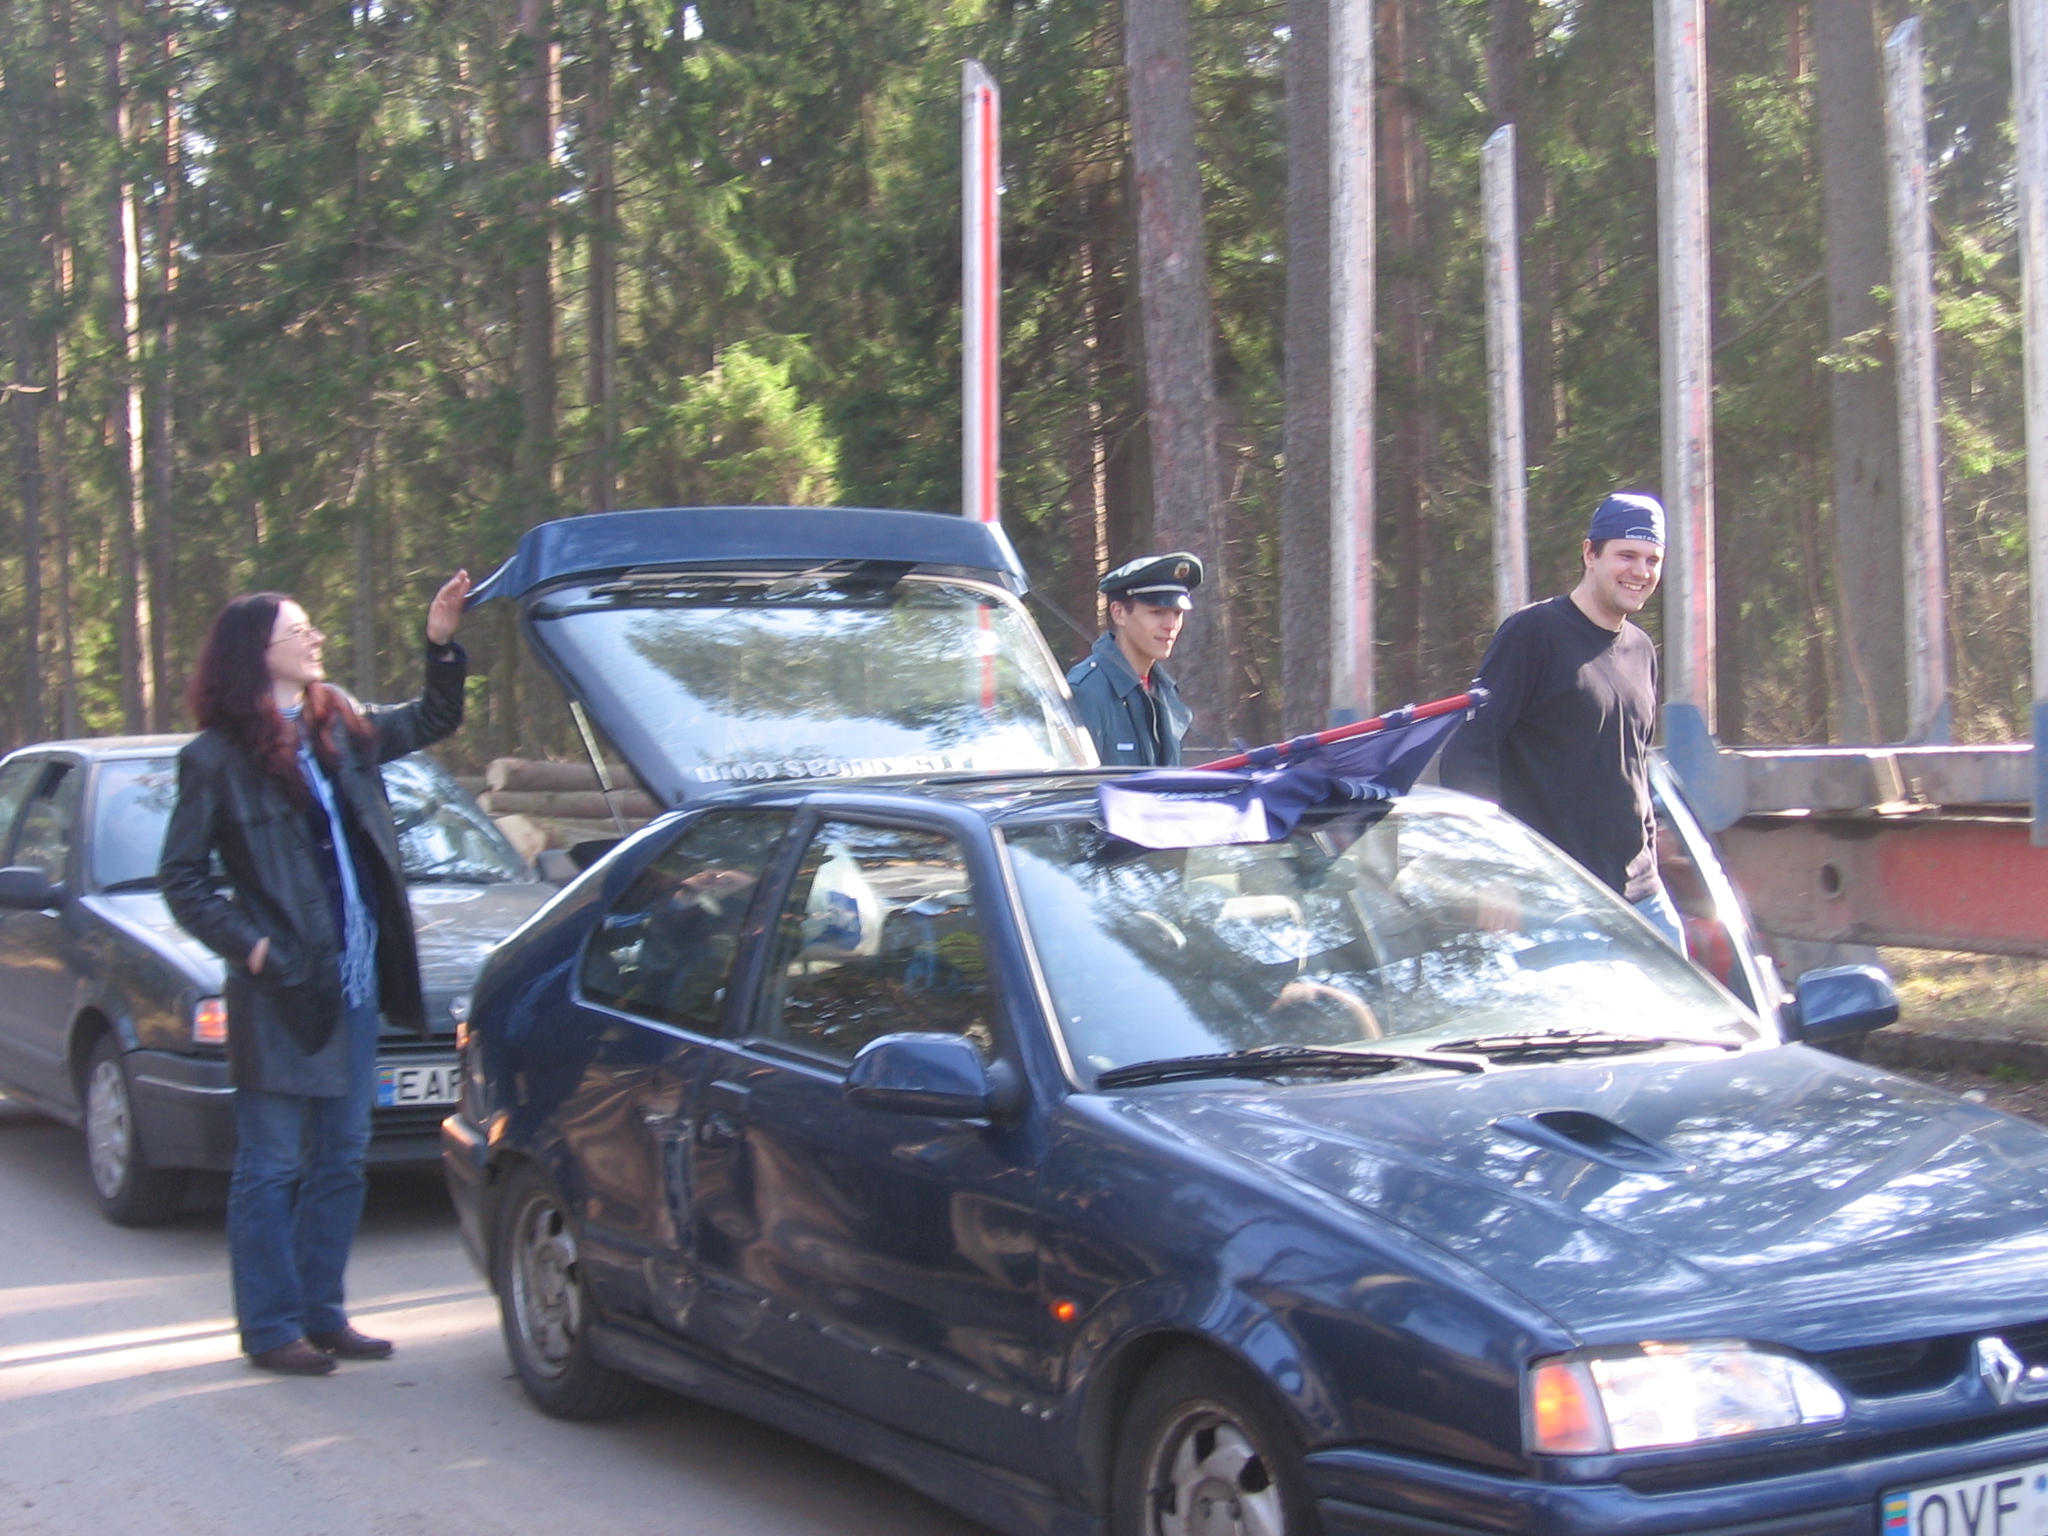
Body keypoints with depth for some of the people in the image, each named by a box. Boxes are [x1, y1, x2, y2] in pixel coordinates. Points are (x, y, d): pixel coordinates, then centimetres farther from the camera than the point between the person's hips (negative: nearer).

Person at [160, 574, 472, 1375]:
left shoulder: (341, 728, 9)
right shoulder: (218, 758, -8)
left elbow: (432, 720, 24)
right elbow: (181, 877, -4)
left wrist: (442, 642, 8)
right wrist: (248, 946, -15)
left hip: (354, 984, 7)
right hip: (278, 993, -7)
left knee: (340, 1161, 12)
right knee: (271, 1167, 2)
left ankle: (320, 1313, 23)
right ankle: (271, 1328, 11)